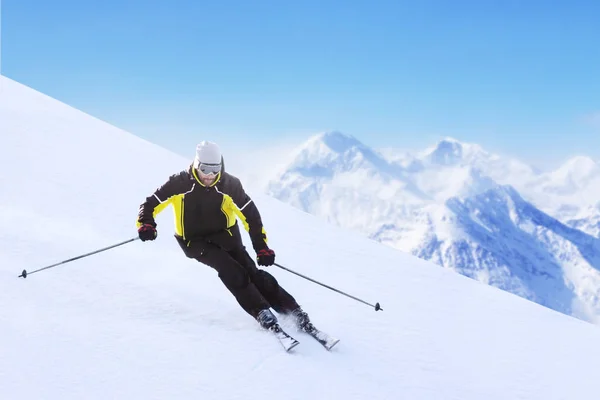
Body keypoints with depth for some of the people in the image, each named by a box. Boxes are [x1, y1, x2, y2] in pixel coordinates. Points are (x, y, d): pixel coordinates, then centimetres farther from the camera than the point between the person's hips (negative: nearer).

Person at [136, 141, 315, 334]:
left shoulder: (229, 183, -15)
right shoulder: (180, 183, -18)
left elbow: (250, 214, -10)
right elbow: (150, 204, -11)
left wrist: (261, 247, -15)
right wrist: (146, 224, -32)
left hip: (225, 234, 1)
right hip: (194, 240, -1)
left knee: (251, 271, -15)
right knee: (229, 270, -26)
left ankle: (293, 311, -11)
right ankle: (262, 312, -20)